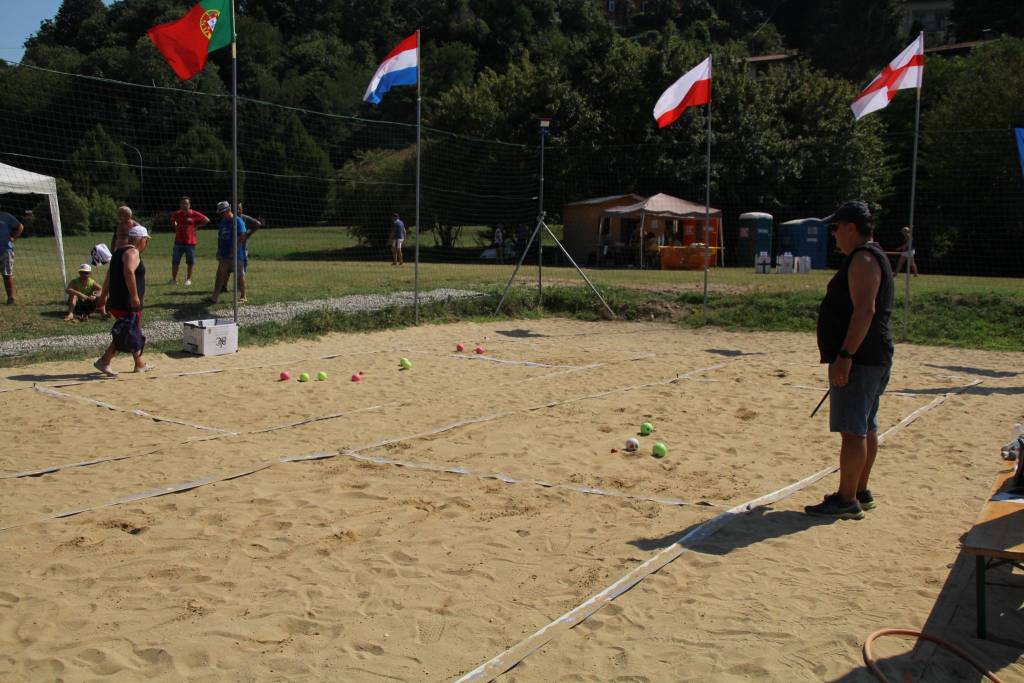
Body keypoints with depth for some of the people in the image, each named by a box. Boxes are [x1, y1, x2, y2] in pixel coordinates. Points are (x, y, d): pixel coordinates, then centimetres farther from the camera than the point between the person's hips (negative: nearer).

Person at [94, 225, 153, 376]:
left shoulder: (120, 251, 19)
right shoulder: (132, 252, -13)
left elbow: (109, 276, 23)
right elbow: (129, 271, -32)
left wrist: (103, 298, 26)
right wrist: (134, 295, -31)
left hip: (117, 300, 10)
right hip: (128, 303, -10)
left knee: (135, 332, 18)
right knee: (126, 334, -5)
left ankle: (140, 364, 24)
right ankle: (104, 362, -8)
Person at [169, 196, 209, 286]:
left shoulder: (195, 214, -6)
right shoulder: (177, 214, 3)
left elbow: (207, 220, 1)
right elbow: (172, 221, 25)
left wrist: (197, 226, -1)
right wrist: (176, 227, 9)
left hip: (190, 241, -2)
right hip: (178, 241, 2)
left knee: (190, 262, 6)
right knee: (175, 261, 3)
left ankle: (188, 279, 20)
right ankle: (174, 279, 14)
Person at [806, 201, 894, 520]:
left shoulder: (863, 259, -15)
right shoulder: (870, 257, 19)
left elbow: (865, 310, -25)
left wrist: (845, 356, -27)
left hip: (859, 359, -11)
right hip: (870, 358, 11)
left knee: (853, 430, -8)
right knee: (866, 428, 15)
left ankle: (846, 501, -4)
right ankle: (860, 493, 24)